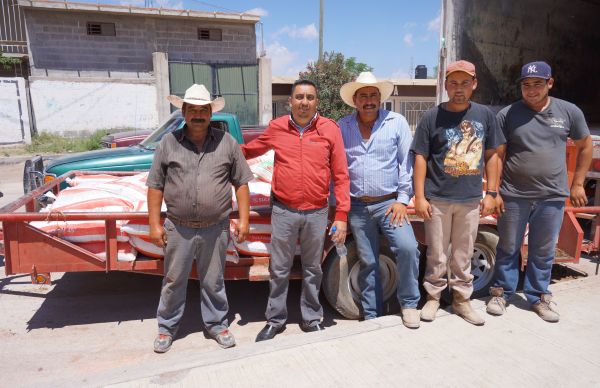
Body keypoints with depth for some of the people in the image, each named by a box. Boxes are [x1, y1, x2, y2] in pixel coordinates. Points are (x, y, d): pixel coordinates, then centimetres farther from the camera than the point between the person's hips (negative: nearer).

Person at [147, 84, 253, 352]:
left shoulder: (227, 142, 1)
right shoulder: (168, 143, 2)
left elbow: (241, 183, 3)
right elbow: (155, 186, 3)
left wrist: (244, 219, -3)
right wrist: (155, 224, -1)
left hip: (215, 229, 0)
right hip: (178, 229, 1)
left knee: (213, 282, 14)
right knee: (173, 281, 14)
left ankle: (216, 325, 34)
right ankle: (167, 328, 34)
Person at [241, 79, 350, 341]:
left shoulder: (330, 129, -2)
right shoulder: (276, 128, 1)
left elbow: (341, 175, -1)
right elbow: (249, 150, 21)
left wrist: (341, 216, -4)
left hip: (317, 213, 0)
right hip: (283, 212, 1)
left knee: (312, 269, 15)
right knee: (279, 269, 11)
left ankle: (312, 319, 34)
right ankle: (275, 320, 30)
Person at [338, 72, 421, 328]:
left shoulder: (396, 123, 1)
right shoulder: (342, 127, 5)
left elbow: (407, 162, -1)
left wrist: (402, 200, -7)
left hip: (388, 202, -1)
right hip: (357, 207, 2)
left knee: (407, 248, -18)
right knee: (368, 263, 9)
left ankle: (408, 303, 6)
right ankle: (371, 316, 24)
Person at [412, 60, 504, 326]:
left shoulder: (485, 115, 4)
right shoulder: (432, 117, -4)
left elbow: (492, 155, 9)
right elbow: (420, 158, -4)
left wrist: (491, 193, 5)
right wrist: (419, 197, -8)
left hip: (471, 199, 2)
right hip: (437, 199, -2)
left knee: (463, 255, 14)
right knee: (437, 255, 8)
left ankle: (462, 299, 29)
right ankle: (433, 297, 26)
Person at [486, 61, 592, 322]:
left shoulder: (570, 112, 3)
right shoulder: (507, 114, -3)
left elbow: (585, 146, 13)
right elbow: (497, 156, -2)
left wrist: (577, 184, 9)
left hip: (552, 197, 2)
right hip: (513, 196, -1)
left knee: (543, 252, 13)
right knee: (508, 248, 10)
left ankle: (538, 296, 28)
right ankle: (501, 292, 25)